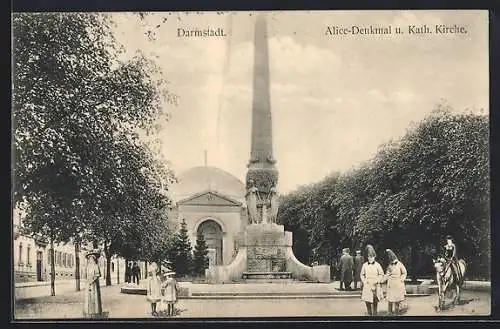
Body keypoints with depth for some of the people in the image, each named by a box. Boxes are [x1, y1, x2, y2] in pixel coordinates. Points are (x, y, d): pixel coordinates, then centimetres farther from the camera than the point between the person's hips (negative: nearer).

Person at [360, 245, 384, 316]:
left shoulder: (377, 265, 0)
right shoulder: (364, 265, 5)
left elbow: (381, 274, 5)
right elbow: (362, 274, 13)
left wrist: (377, 281, -6)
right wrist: (364, 281, 0)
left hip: (375, 286, -2)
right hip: (367, 286, 2)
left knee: (374, 302, -1)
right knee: (367, 302, 1)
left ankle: (374, 314, 7)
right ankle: (369, 314, 14)